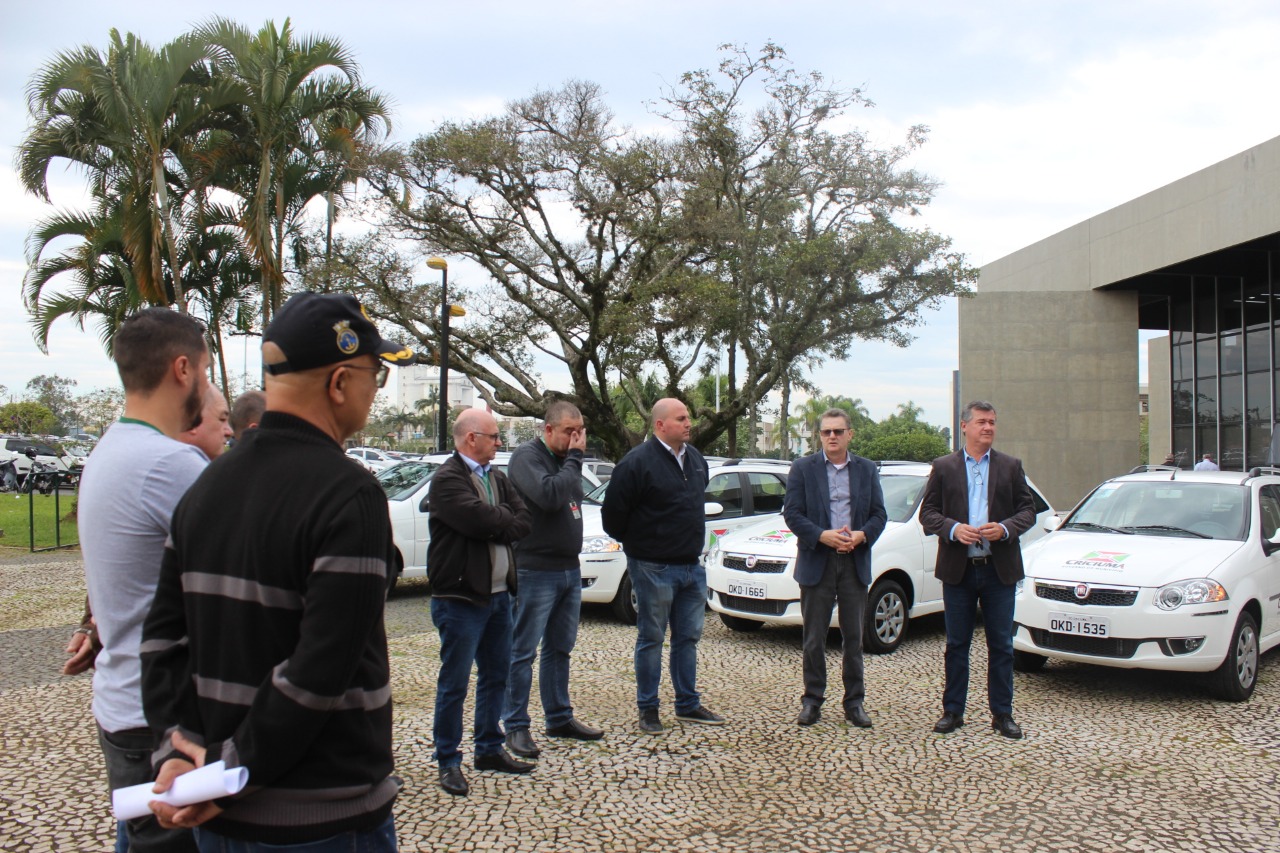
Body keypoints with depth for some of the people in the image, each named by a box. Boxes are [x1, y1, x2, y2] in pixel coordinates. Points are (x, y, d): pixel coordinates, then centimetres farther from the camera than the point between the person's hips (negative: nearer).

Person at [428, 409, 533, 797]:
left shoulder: (497, 478, 12)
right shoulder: (448, 478, -14)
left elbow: (524, 522, 2)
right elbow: (479, 519, -26)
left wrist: (495, 523, -16)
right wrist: (507, 518, -7)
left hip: (499, 594, 8)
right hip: (461, 597, -8)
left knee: (496, 676, 16)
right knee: (454, 683, 0)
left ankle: (490, 749, 30)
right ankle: (448, 761, 12)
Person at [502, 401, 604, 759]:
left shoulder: (567, 460, 12)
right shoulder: (527, 456, -11)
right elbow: (549, 495, -27)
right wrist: (574, 457, -19)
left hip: (570, 569, 8)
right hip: (536, 571, -8)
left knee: (560, 648, 16)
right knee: (523, 652, -1)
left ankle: (559, 717, 27)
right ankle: (515, 726, 7)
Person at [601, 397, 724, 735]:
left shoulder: (695, 459, 8)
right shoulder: (638, 461, -16)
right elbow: (613, 513, -13)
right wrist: (637, 543, -1)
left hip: (692, 566, 7)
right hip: (654, 568, -7)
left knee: (688, 637, 14)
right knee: (651, 639, 4)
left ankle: (688, 704, 26)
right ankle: (648, 709, 15)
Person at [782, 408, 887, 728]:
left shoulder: (867, 470, 10)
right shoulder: (803, 468, 2)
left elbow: (879, 514, 7)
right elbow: (792, 513, -5)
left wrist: (862, 535, -13)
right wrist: (822, 536, -19)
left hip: (855, 563, 2)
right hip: (816, 561, -2)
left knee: (854, 638, 7)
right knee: (814, 639, 4)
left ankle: (854, 702, 17)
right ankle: (812, 700, 15)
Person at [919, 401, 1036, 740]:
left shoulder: (1011, 466, 7)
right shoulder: (943, 467, 5)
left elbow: (1027, 510, 5)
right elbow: (927, 512, 2)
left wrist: (1005, 529, -15)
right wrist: (953, 528, -16)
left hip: (999, 569, 1)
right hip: (958, 570, 0)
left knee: (1001, 645, 5)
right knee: (957, 645, 8)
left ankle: (1002, 714, 15)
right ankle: (952, 711, 17)